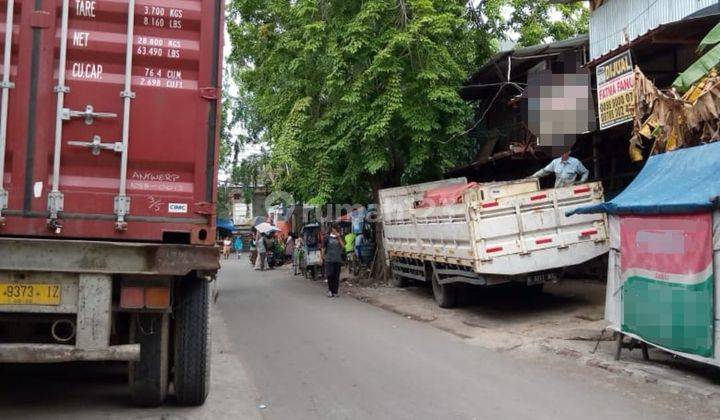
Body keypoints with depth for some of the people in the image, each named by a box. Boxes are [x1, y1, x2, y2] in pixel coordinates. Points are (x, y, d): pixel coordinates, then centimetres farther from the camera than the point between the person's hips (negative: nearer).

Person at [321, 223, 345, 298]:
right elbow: (323, 248, 8)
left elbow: (343, 246, -2)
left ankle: (335, 292, 8)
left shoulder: (340, 238, 12)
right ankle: (330, 290, 10)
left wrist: (339, 238, -7)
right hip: (329, 259, -2)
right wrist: (321, 257, 2)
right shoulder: (327, 238, 5)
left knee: (336, 276, 2)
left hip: (338, 259, 2)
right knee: (330, 275, -9)